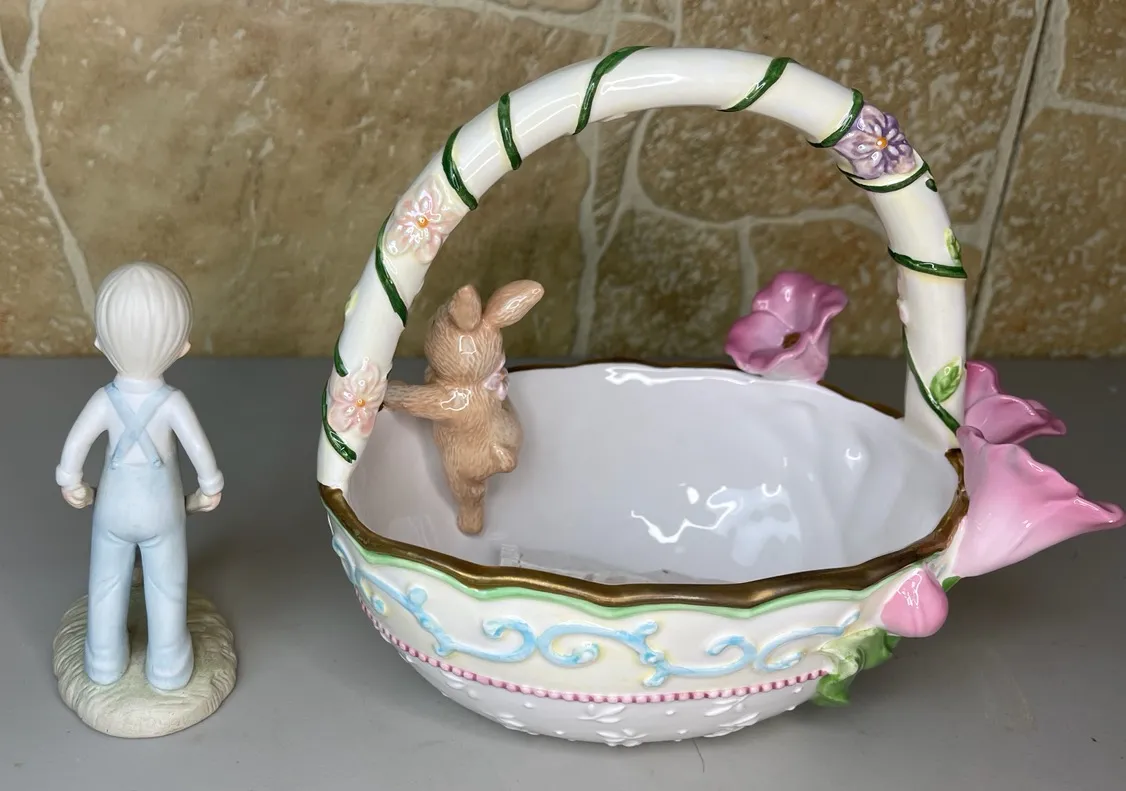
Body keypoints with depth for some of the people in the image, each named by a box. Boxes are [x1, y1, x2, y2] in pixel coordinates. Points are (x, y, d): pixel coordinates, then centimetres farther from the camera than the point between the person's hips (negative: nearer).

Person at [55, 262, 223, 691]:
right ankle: (168, 667, 31)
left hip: (113, 507, 2)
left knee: (107, 584, 22)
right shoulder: (173, 402, -23)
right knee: (166, 588, 17)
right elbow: (201, 453, -23)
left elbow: (73, 448, -17)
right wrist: (209, 490, -3)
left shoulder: (104, 399, -19)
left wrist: (73, 486, 3)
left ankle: (106, 661, 39)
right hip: (161, 509, -1)